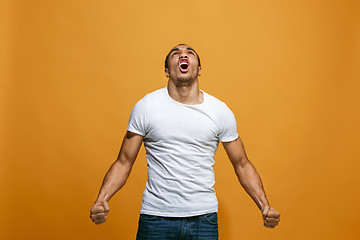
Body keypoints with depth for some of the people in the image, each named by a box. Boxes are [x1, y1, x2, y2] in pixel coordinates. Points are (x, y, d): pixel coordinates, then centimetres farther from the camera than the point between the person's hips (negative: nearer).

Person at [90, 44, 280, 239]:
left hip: (204, 217, 1)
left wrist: (265, 206, -6)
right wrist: (101, 200, -17)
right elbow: (123, 163, -1)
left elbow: (242, 164, 6)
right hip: (156, 216, -1)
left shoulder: (220, 111, -1)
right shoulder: (145, 107, -4)